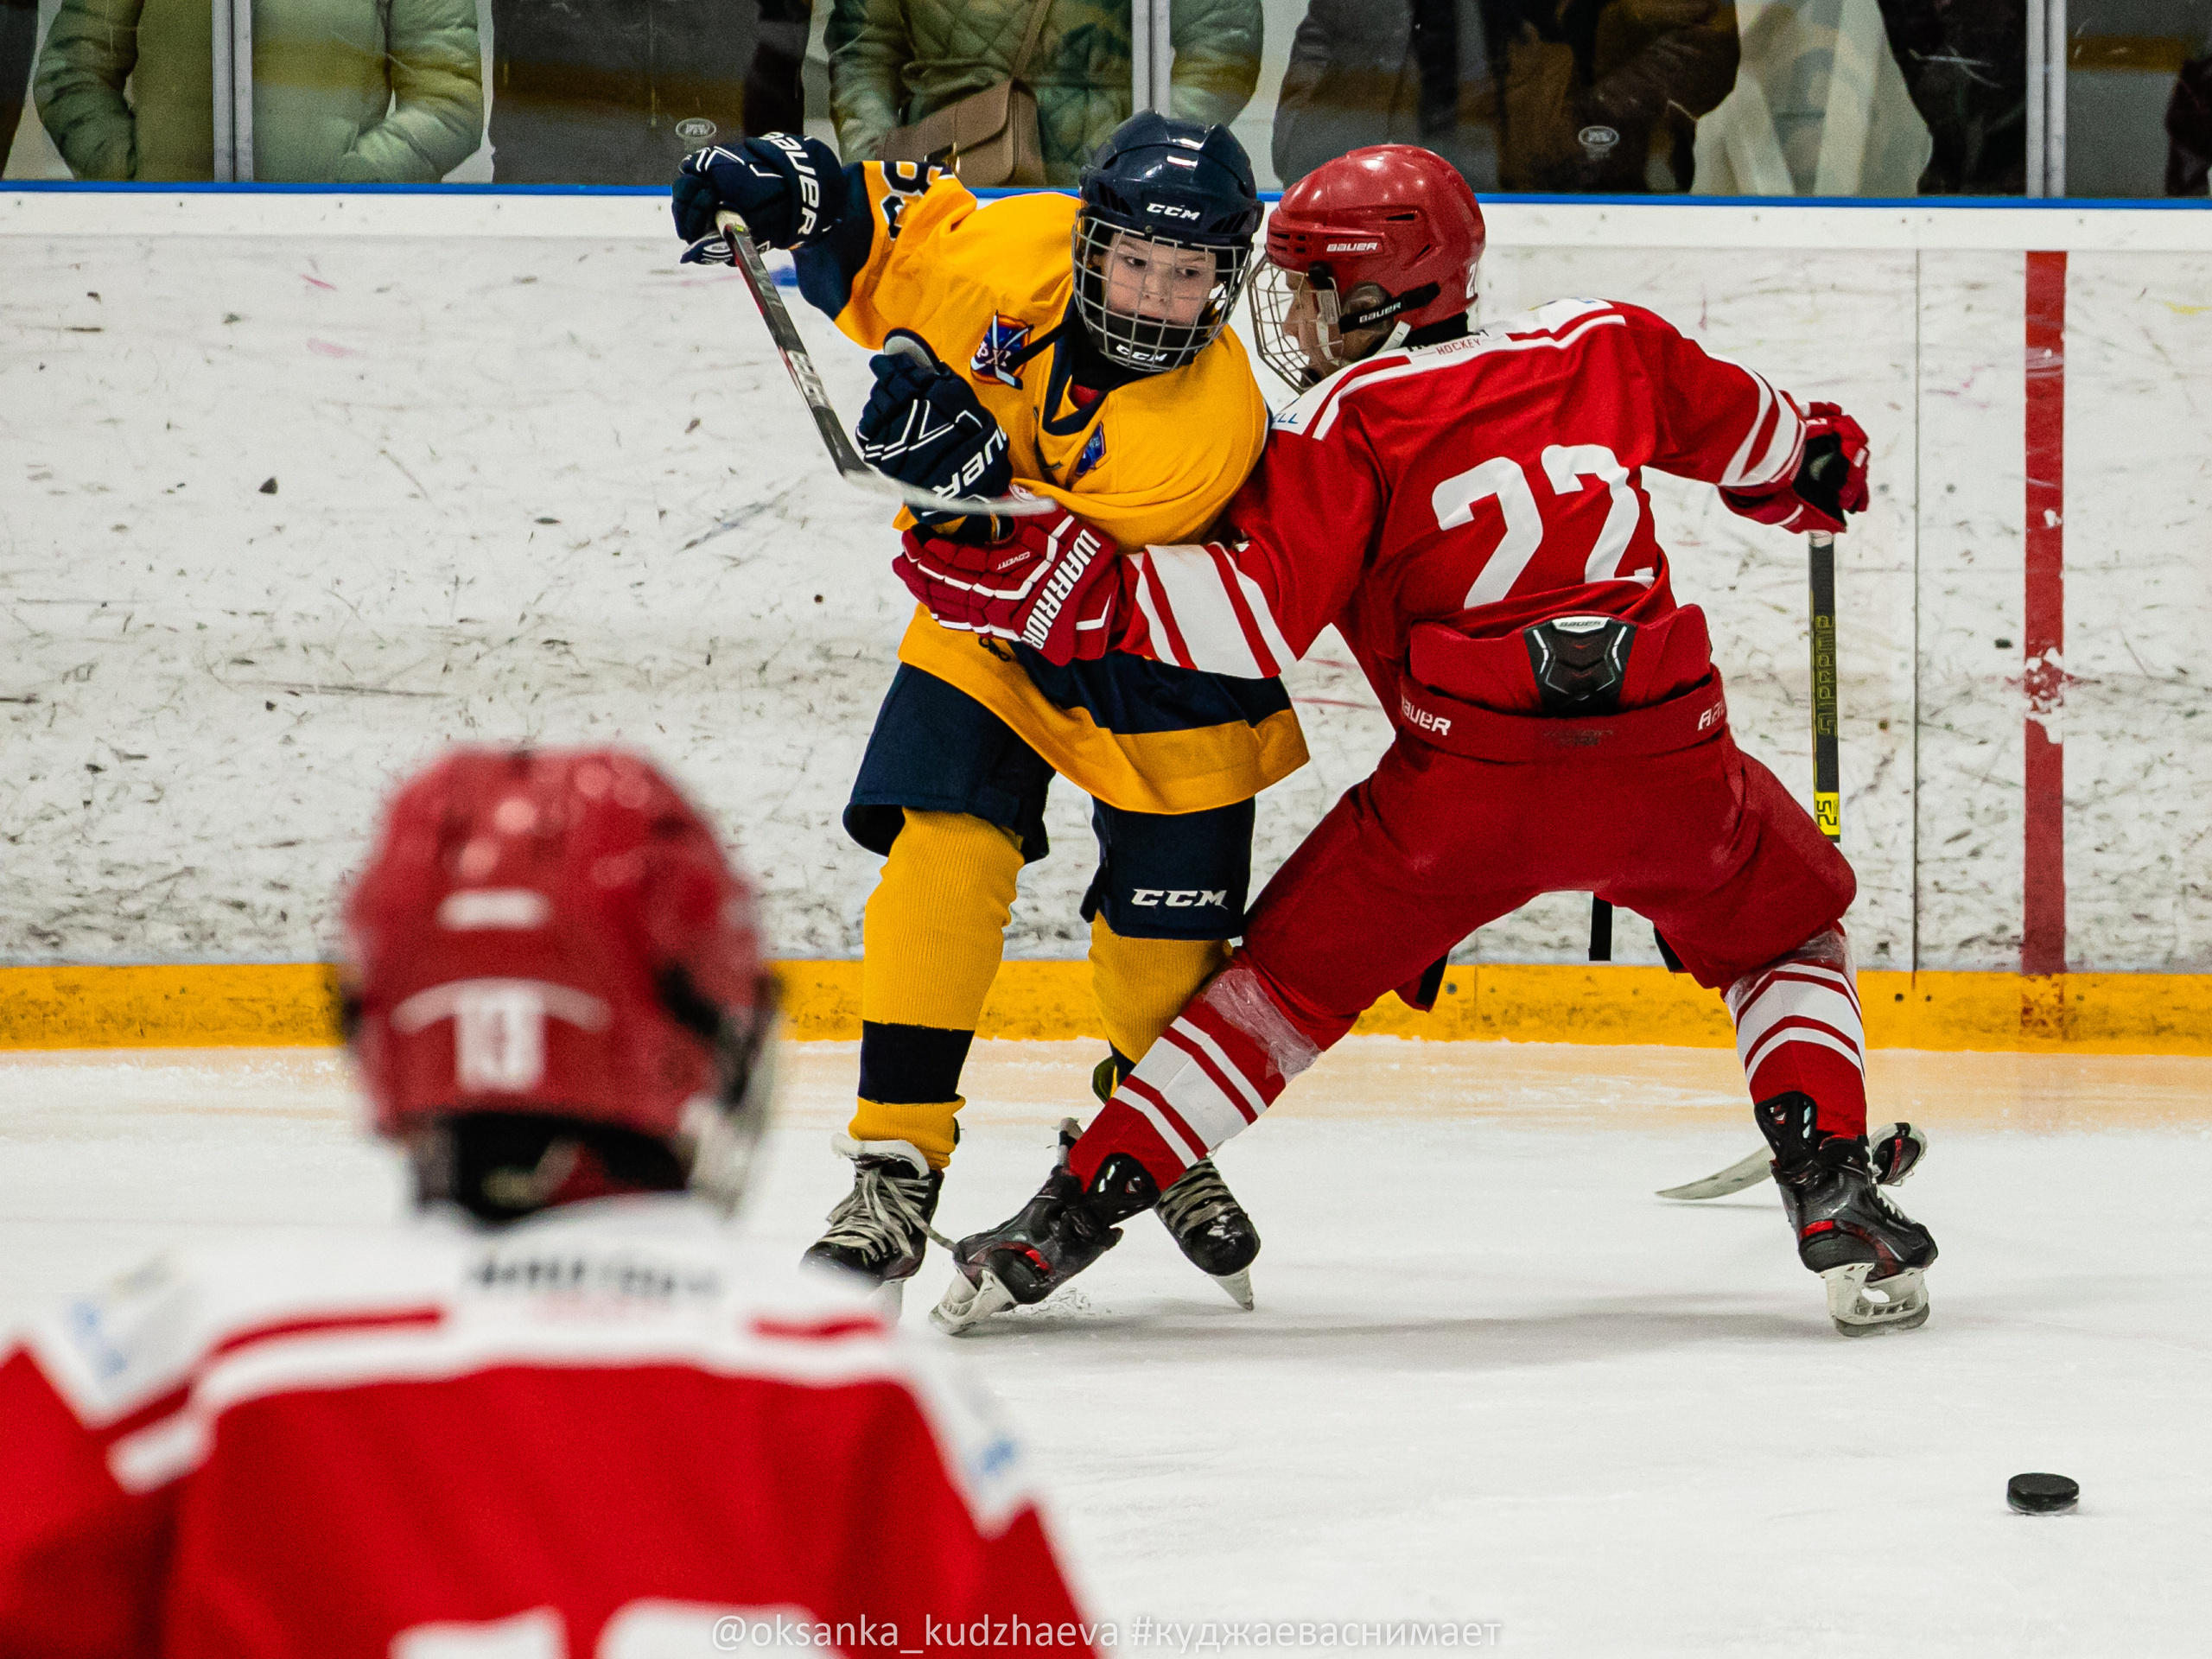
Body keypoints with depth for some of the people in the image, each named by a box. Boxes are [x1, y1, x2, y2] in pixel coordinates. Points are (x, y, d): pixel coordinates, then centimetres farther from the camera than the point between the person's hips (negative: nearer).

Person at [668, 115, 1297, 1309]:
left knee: (1169, 938, 4)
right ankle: (898, 1166, -14)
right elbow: (885, 224, -3)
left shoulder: (1214, 424, -33)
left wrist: (975, 474, -50)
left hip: (1160, 663, -2)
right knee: (943, 852, -18)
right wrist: (788, 187, -20)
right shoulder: (1006, 255, -23)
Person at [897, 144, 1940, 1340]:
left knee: (1293, 973, 15)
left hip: (1470, 779, -2)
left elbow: (1254, 614, -10)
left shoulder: (1353, 422, 3)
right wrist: (1816, 458, 57)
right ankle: (1834, 1196, 9)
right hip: (1664, 756, 2)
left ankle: (1075, 1212, 12)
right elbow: (1742, 430, 34)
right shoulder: (1603, 347, 16)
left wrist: (1053, 591, -8)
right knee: (1786, 931, 29)